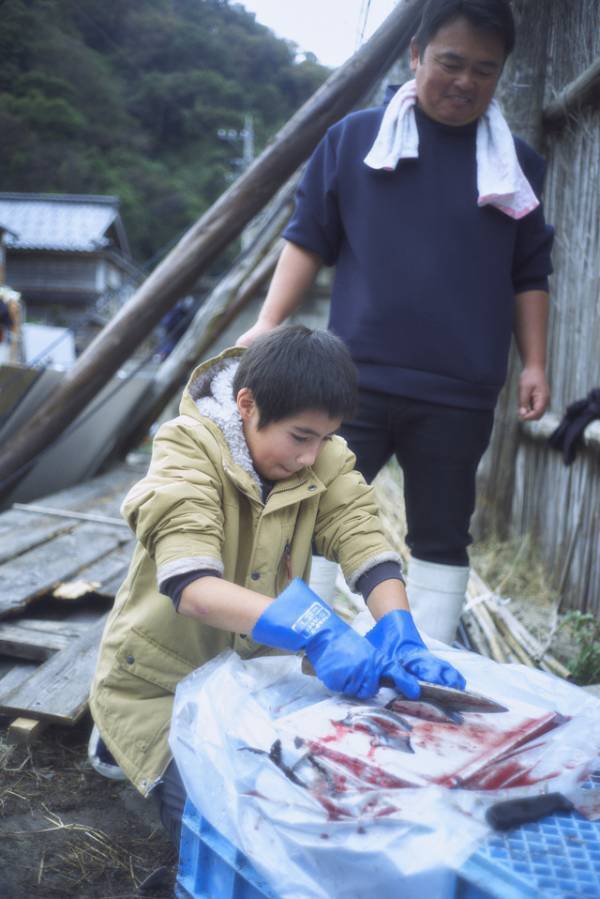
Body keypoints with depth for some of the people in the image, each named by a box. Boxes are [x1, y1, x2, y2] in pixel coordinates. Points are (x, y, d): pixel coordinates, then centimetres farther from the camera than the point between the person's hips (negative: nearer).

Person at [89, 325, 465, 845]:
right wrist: (314, 630, -49)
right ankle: (125, 744, 9)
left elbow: (365, 543, -17)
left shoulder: (326, 461, -7)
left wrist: (399, 633, -37)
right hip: (165, 683, -5)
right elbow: (191, 586, -36)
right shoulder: (189, 453, -23)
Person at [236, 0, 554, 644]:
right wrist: (268, 324, -4)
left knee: (441, 539, 9)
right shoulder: (355, 138, 6)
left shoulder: (516, 163, 11)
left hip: (460, 398, 2)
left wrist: (534, 363, 5)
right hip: (357, 379, -1)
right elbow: (308, 239, 6)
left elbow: (529, 275, 14)